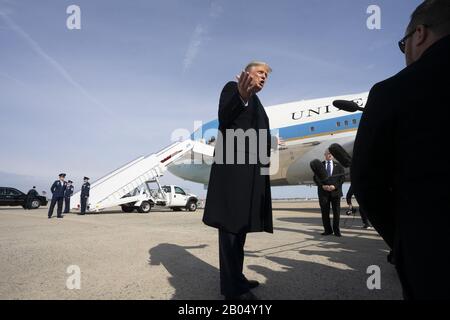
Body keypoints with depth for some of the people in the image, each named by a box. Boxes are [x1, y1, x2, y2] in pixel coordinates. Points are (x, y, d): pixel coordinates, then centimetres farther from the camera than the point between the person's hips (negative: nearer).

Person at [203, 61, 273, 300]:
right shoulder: (232, 87, 4)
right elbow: (223, 119, -14)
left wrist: (267, 144, 45)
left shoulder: (255, 102, 29)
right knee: (231, 225, -9)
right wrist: (241, 96, -31)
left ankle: (236, 278, 18)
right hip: (234, 166, -10)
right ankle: (232, 287, -5)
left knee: (240, 225, 10)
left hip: (250, 170, 10)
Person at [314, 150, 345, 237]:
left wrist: (335, 186, -11)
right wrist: (322, 186, -12)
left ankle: (336, 230, 13)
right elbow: (316, 177, 3)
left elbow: (342, 177, 2)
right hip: (323, 192, 0)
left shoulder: (338, 165, 10)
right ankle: (328, 230, 13)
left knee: (336, 212, 3)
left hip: (335, 191, 0)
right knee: (325, 212, 3)